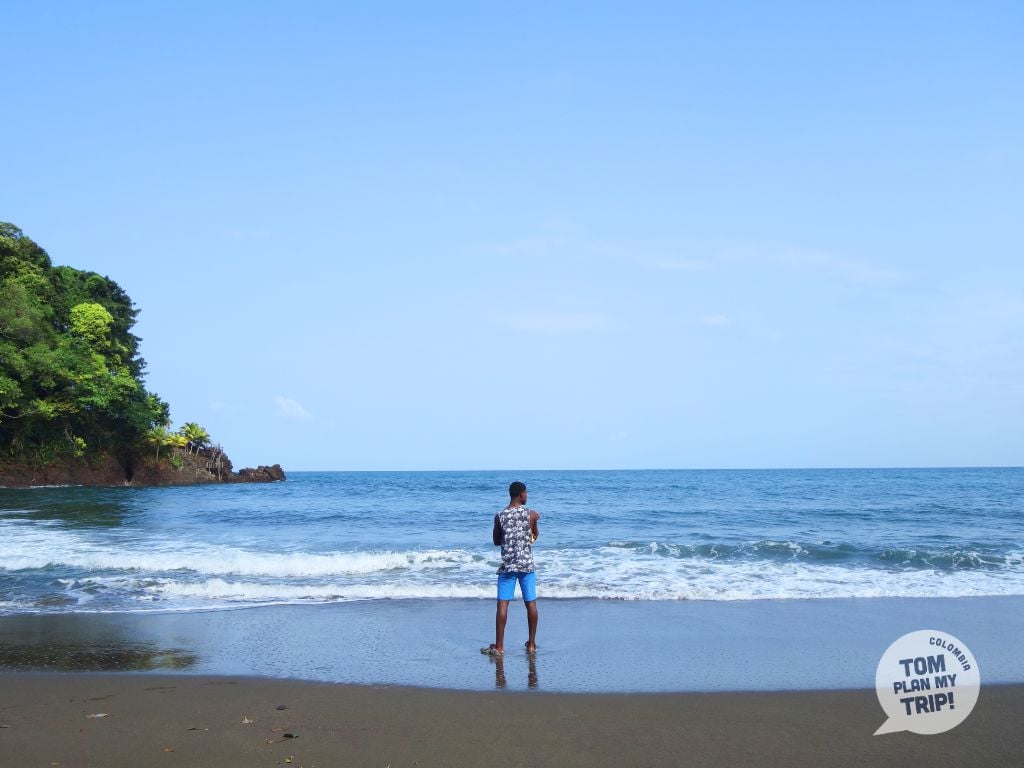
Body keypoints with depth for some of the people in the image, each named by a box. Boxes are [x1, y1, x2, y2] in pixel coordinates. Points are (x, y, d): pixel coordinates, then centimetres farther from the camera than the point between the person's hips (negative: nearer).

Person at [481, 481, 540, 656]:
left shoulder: (500, 516, -4)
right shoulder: (531, 514, -5)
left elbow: (496, 541, 7)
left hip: (507, 565, 0)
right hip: (527, 564, 0)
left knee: (502, 604, 1)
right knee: (531, 603, 9)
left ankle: (499, 646, 0)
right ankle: (531, 644, 16)